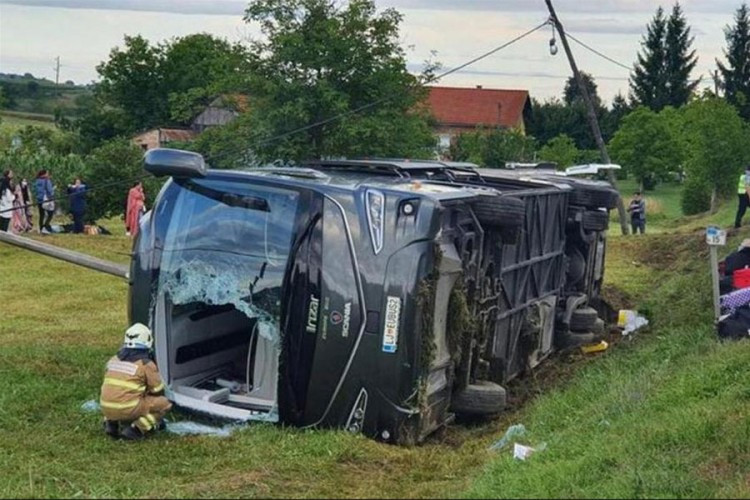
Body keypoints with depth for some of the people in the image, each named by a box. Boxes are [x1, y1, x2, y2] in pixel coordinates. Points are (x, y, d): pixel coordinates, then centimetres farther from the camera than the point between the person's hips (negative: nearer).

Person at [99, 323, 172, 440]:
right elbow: (158, 391, 5)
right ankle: (136, 429, -7)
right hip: (128, 410, -6)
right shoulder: (146, 364, -4)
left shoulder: (113, 360, 13)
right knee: (164, 403, 8)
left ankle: (111, 423, 13)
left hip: (106, 409, 6)